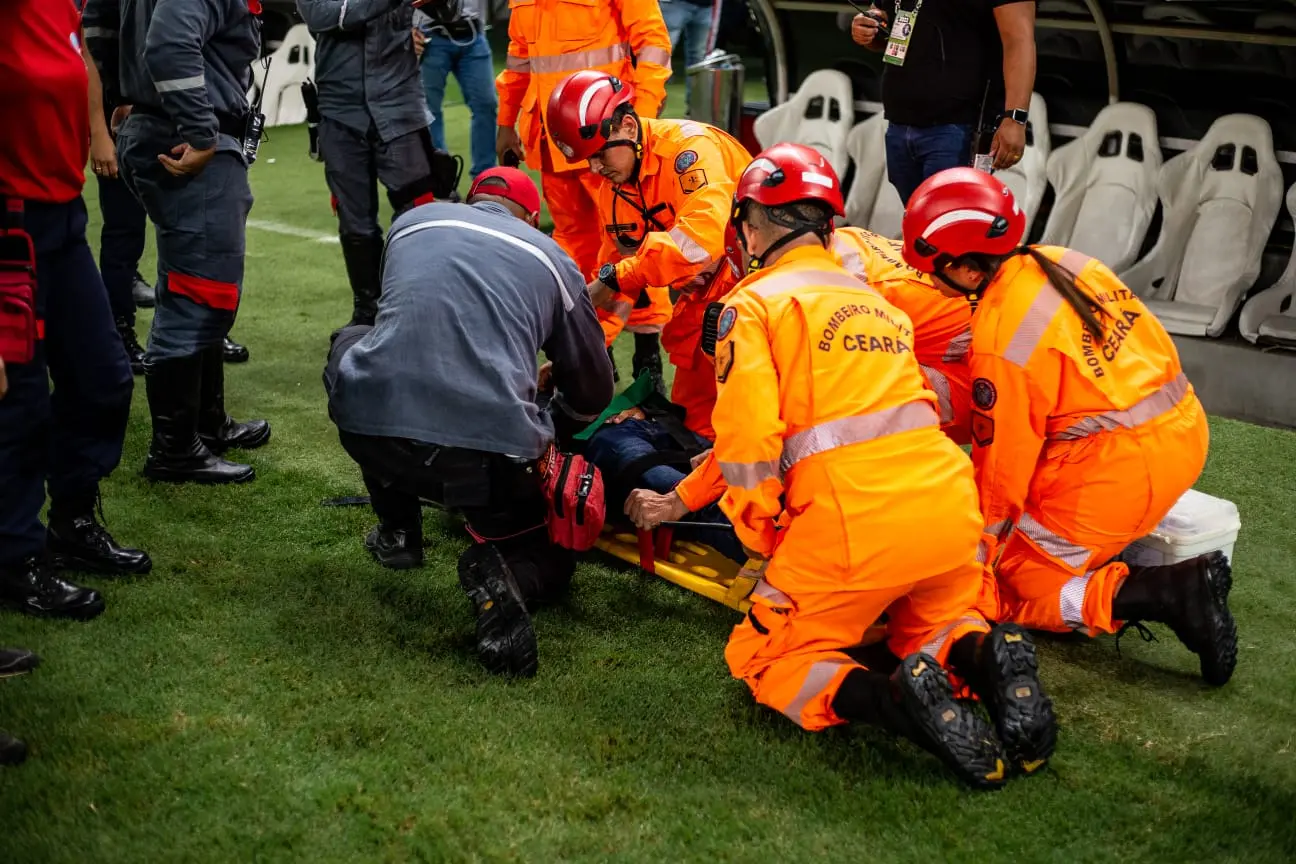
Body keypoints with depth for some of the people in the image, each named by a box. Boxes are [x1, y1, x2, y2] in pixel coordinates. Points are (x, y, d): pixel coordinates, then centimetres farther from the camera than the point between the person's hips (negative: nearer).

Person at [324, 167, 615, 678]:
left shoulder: (413, 221, 24)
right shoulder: (553, 260, 19)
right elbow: (592, 396, 24)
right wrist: (553, 409, 49)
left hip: (368, 429, 1)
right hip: (491, 452, -1)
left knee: (351, 345, 37)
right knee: (548, 564, 27)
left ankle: (397, 531, 35)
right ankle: (501, 574, -10)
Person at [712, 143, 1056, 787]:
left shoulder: (753, 304, 2)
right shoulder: (877, 302, 24)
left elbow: (749, 438, -10)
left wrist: (762, 539, 6)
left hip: (851, 525, -6)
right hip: (948, 505, 6)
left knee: (768, 658, 13)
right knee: (934, 626, 33)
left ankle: (894, 699, -15)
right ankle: (984, 653, -2)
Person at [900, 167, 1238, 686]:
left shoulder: (999, 334, -17)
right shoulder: (1064, 263, 5)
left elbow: (1001, 463, -10)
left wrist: (974, 554, 5)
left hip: (1117, 470, -9)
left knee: (995, 588, 4)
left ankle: (1165, 593, -12)